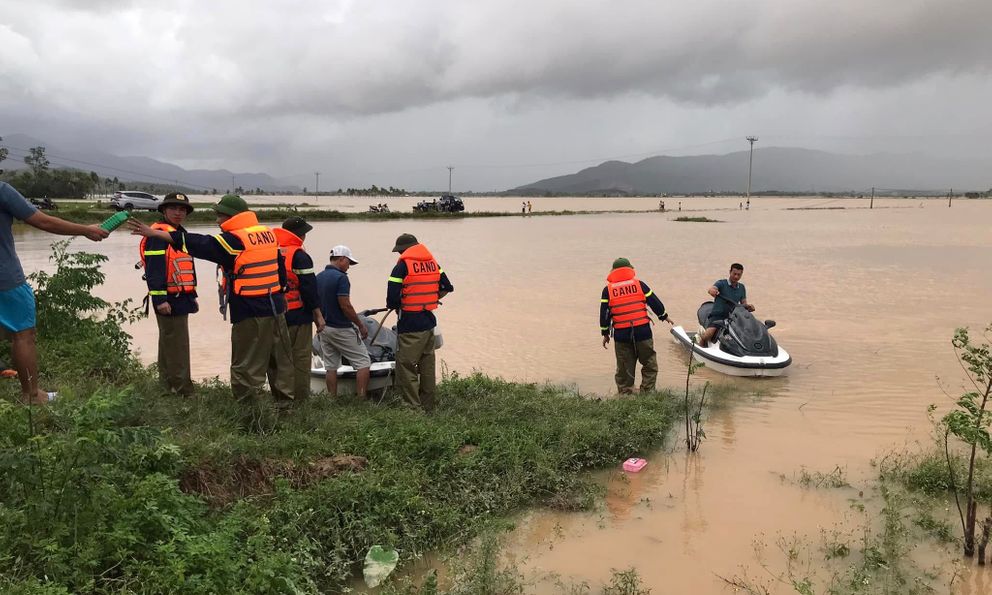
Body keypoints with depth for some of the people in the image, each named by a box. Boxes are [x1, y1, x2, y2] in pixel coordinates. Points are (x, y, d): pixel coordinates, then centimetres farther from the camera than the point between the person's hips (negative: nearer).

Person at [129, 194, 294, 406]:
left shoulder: (233, 240, -12)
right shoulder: (268, 234, 9)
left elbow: (197, 244, -14)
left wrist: (154, 233, -12)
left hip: (250, 312, -7)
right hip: (276, 307, 7)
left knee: (247, 365, 1)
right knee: (281, 359, 15)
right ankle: (285, 401, 23)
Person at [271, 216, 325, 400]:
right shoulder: (298, 255, -11)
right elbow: (309, 288, -14)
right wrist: (318, 315, -8)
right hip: (297, 317, -6)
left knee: (274, 361, 13)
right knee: (300, 360, 0)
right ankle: (299, 399, 1)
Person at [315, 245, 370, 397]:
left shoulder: (318, 277, 8)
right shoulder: (341, 278, -17)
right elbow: (345, 306, -20)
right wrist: (361, 325, -12)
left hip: (324, 327, 8)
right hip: (342, 328, -8)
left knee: (331, 366, 11)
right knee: (363, 363, -1)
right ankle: (361, 399, -5)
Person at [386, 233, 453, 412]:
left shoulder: (402, 266, -12)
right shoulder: (432, 263, 8)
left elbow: (392, 301, -17)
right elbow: (447, 288, 17)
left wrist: (397, 307, 4)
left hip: (410, 325, -7)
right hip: (429, 322, 7)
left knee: (406, 368, -1)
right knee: (427, 365, 16)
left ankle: (414, 409, -2)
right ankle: (428, 407, 24)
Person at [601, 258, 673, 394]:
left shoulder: (608, 290, 3)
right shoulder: (639, 284, 3)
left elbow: (604, 314, 3)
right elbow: (654, 302, 8)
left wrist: (605, 334, 13)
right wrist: (664, 316, 25)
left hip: (621, 335, 1)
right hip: (642, 332, -1)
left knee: (624, 370, 11)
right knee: (650, 365, 13)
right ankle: (647, 393, 8)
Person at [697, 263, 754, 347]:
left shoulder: (741, 287, 13)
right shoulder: (721, 283, -4)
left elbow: (743, 303, 15)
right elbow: (710, 289, -23)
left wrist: (748, 307, -9)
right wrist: (713, 291, -49)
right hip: (717, 315, -5)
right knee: (707, 335, -28)